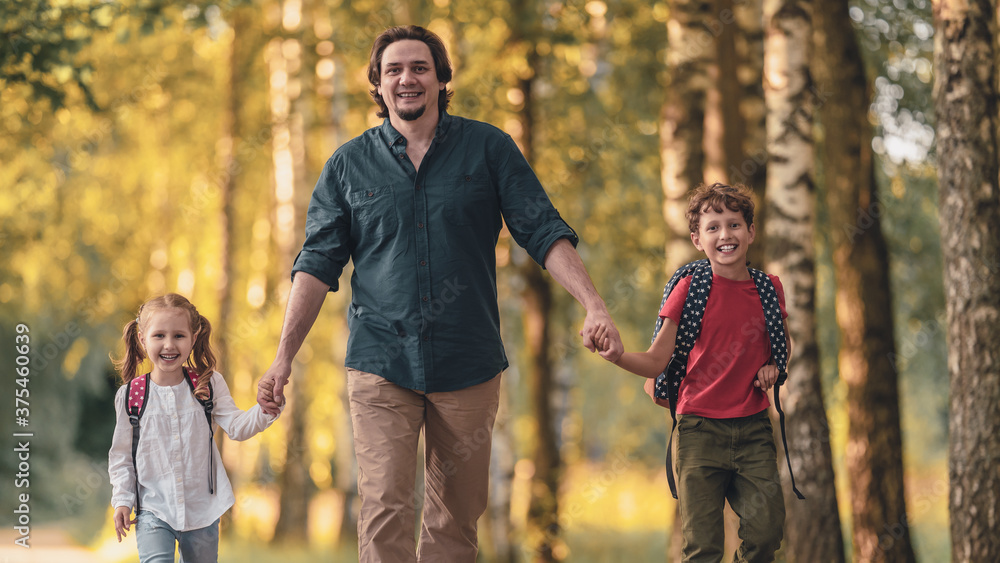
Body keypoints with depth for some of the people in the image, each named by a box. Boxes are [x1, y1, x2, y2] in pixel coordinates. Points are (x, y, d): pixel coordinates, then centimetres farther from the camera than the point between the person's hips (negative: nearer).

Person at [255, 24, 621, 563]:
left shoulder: (489, 149, 4)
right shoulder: (347, 165, 6)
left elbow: (542, 231, 1)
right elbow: (318, 263, 5)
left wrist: (593, 305, -13)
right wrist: (284, 356, -3)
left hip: (468, 363, 1)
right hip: (380, 363, -1)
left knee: (455, 518, 5)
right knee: (384, 510, -13)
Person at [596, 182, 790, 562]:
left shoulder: (769, 288, 4)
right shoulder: (690, 289, -4)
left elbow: (782, 344, 24)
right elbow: (657, 360, -5)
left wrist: (773, 368, 2)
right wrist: (617, 357, -25)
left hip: (753, 429, 2)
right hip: (700, 429, -2)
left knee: (766, 529, -4)